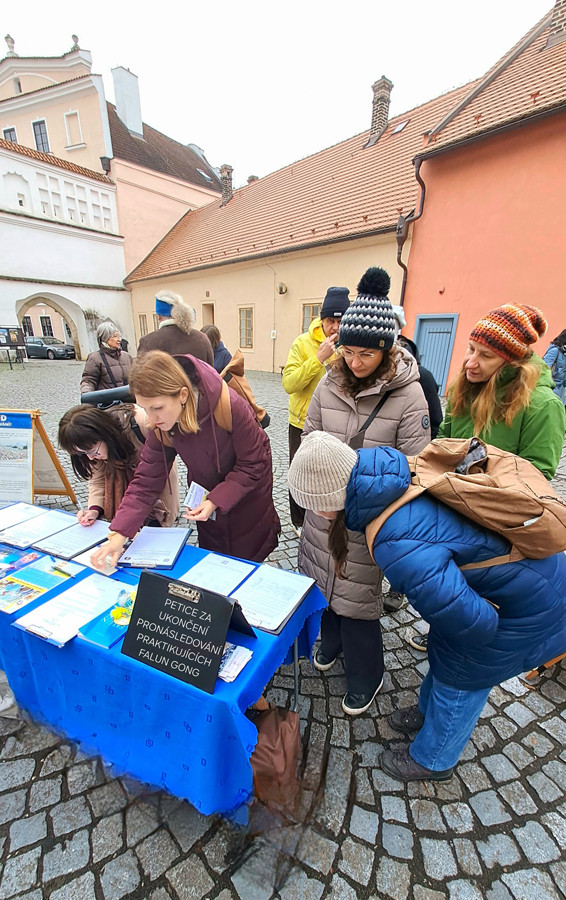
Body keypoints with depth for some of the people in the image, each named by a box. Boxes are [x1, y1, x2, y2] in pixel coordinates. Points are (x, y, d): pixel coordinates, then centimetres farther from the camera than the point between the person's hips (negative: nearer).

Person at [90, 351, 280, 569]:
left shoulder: (231, 407, -36)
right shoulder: (160, 426, -21)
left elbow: (252, 464, -25)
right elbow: (146, 480, -17)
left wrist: (216, 501, -30)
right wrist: (118, 534, -26)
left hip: (248, 490, -3)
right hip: (205, 491, 4)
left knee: (248, 556, 16)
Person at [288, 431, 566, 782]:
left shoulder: (399, 547, -40)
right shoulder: (396, 482, -16)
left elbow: (474, 623, -32)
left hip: (528, 604, -7)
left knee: (461, 676, 14)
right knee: (445, 650, 25)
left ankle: (432, 761, 44)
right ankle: (430, 711, 55)